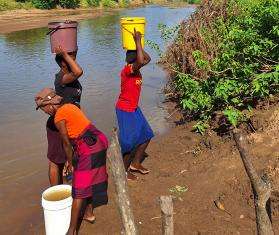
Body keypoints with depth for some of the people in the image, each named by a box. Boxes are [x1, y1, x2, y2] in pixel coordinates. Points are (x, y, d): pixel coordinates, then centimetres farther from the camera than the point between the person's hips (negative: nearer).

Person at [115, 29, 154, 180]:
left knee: (146, 135, 14)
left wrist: (137, 44, 5)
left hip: (134, 108, 10)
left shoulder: (135, 68, 3)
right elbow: (141, 61, -42)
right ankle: (124, 170, 19)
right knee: (129, 142, 1)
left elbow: (147, 59, 13)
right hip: (125, 110, -10)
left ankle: (135, 163, 28)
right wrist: (137, 41, -31)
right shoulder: (127, 70, -23)